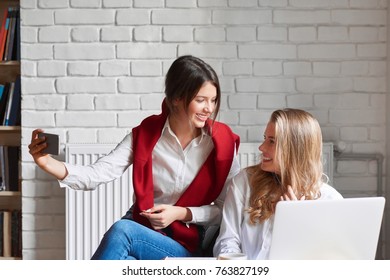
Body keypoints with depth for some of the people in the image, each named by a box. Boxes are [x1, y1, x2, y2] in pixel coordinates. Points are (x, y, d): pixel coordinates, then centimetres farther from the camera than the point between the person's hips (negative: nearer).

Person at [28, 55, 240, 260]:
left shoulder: (221, 141, -6)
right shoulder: (145, 134, -2)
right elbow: (97, 174, -12)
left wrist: (181, 213, -16)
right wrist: (48, 163, -29)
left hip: (184, 244, -2)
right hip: (138, 228, 2)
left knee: (121, 231, -31)